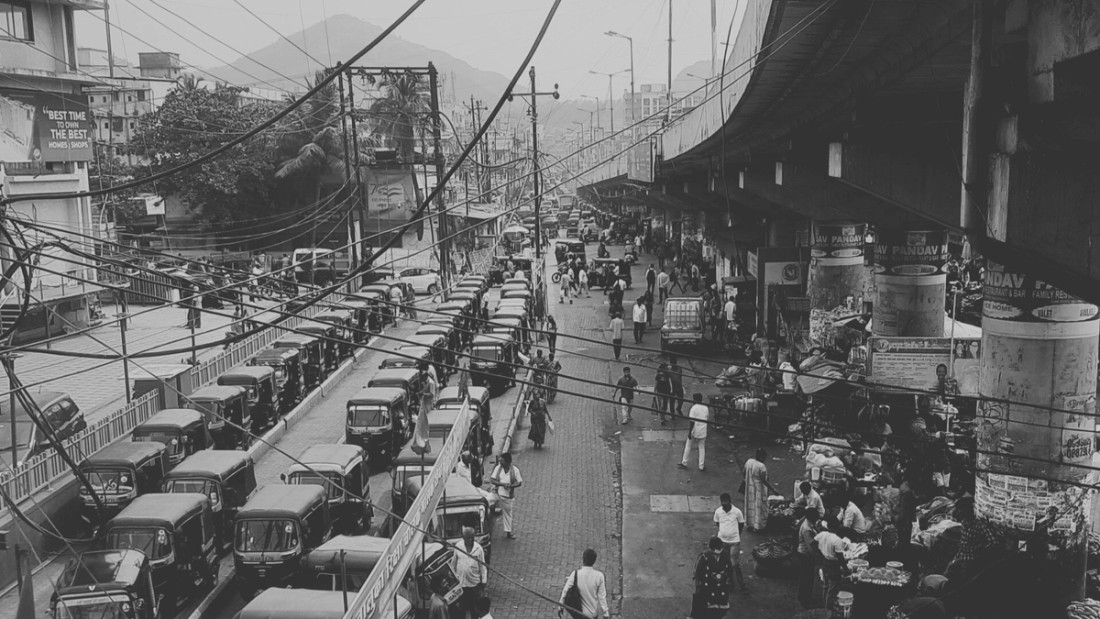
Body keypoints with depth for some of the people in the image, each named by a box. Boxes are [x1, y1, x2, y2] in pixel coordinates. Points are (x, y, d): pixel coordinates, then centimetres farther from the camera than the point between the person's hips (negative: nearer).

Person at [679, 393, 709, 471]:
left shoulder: (693, 408, -14)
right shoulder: (706, 408, 3)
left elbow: (692, 421, -17)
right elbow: (708, 419, 10)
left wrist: (690, 432, -13)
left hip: (694, 432, -4)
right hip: (703, 432, 4)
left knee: (688, 446, 12)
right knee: (702, 448, 12)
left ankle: (684, 463, 19)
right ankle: (701, 466, 13)